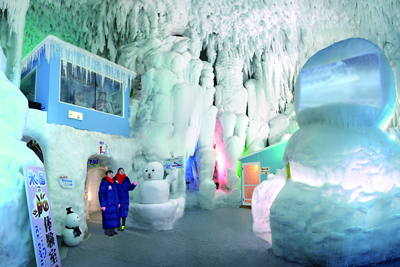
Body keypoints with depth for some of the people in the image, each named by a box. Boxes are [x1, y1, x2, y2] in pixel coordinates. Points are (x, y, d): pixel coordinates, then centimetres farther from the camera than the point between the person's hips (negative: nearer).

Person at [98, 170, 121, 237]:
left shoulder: (115, 183, 13)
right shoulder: (104, 183, -8)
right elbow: (101, 194, -12)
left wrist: (119, 202, 15)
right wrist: (103, 205, -15)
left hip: (115, 205, 7)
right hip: (108, 205, -7)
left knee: (115, 216, 9)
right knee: (108, 217, -3)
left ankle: (112, 230, 20)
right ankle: (107, 231, 7)